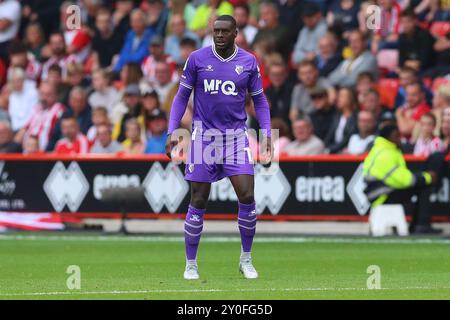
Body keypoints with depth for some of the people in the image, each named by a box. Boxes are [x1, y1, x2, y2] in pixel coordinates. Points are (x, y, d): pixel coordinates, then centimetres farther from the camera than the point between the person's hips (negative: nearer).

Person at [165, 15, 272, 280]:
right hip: (204, 136, -1)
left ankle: (246, 259, 7)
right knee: (198, 203, -1)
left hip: (236, 136, 1)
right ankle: (191, 264, 12)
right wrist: (172, 132, -3)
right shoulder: (197, 59, -1)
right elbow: (182, 97, 6)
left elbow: (259, 100, 11)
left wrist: (267, 133, -1)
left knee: (247, 197, -10)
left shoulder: (248, 62, 2)